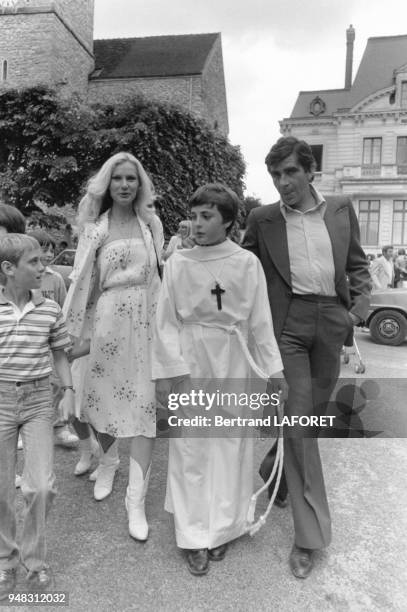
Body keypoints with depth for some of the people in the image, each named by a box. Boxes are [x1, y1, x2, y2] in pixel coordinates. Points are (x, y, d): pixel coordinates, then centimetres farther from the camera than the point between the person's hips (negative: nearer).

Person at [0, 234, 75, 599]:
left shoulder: (50, 310, -3)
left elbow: (60, 354, 7)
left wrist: (69, 392, -1)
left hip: (39, 398, 1)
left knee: (41, 486, -3)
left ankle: (35, 557, 23)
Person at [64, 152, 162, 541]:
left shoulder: (151, 223, 8)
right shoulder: (95, 228, 3)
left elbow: (160, 272, 10)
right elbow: (82, 282, 1)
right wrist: (74, 332, -1)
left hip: (147, 320, 1)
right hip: (109, 320, 0)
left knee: (144, 404, -1)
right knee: (104, 396, 10)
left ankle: (136, 499, 11)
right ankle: (108, 459, 43)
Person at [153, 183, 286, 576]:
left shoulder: (247, 263, -4)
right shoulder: (178, 262, -3)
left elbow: (260, 320, -1)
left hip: (232, 360, 0)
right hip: (190, 359, 0)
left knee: (230, 444, 8)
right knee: (189, 448, 6)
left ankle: (222, 528, 26)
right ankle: (194, 536, 21)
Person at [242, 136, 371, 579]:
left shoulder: (341, 209, 9)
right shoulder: (262, 219, 3)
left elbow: (357, 263, 14)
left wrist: (360, 303, 1)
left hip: (332, 321, 3)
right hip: (287, 322, -3)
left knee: (314, 414, 13)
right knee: (297, 418, -5)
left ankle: (273, 468, 43)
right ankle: (309, 535, 5)